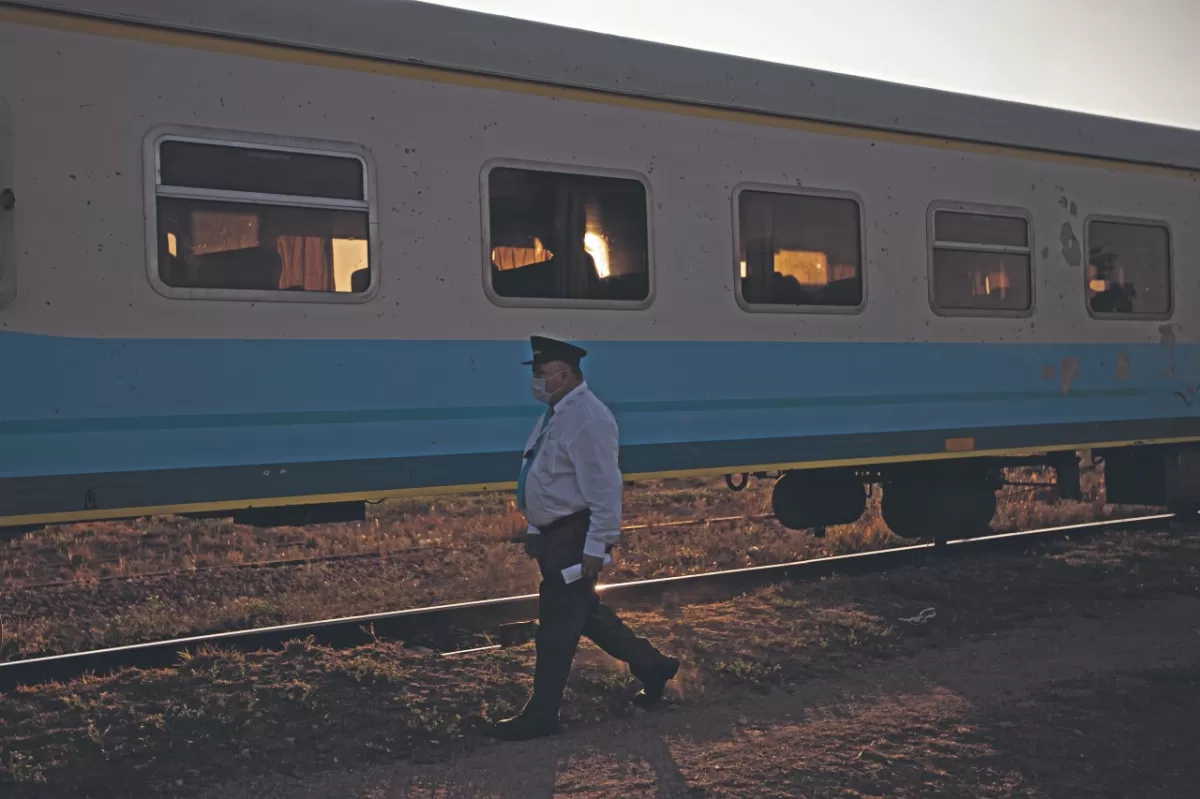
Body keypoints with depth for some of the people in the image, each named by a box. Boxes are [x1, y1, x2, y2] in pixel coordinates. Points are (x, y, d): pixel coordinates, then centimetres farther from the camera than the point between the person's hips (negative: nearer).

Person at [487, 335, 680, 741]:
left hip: (574, 540, -10)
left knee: (557, 624, -1)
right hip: (554, 536, 10)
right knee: (585, 614, 19)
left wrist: (595, 547, -23)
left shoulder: (589, 419, -20)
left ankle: (541, 715, 10)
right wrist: (535, 530, 21)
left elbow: (605, 490, -23)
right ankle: (652, 666, 34)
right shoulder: (556, 414, 12)